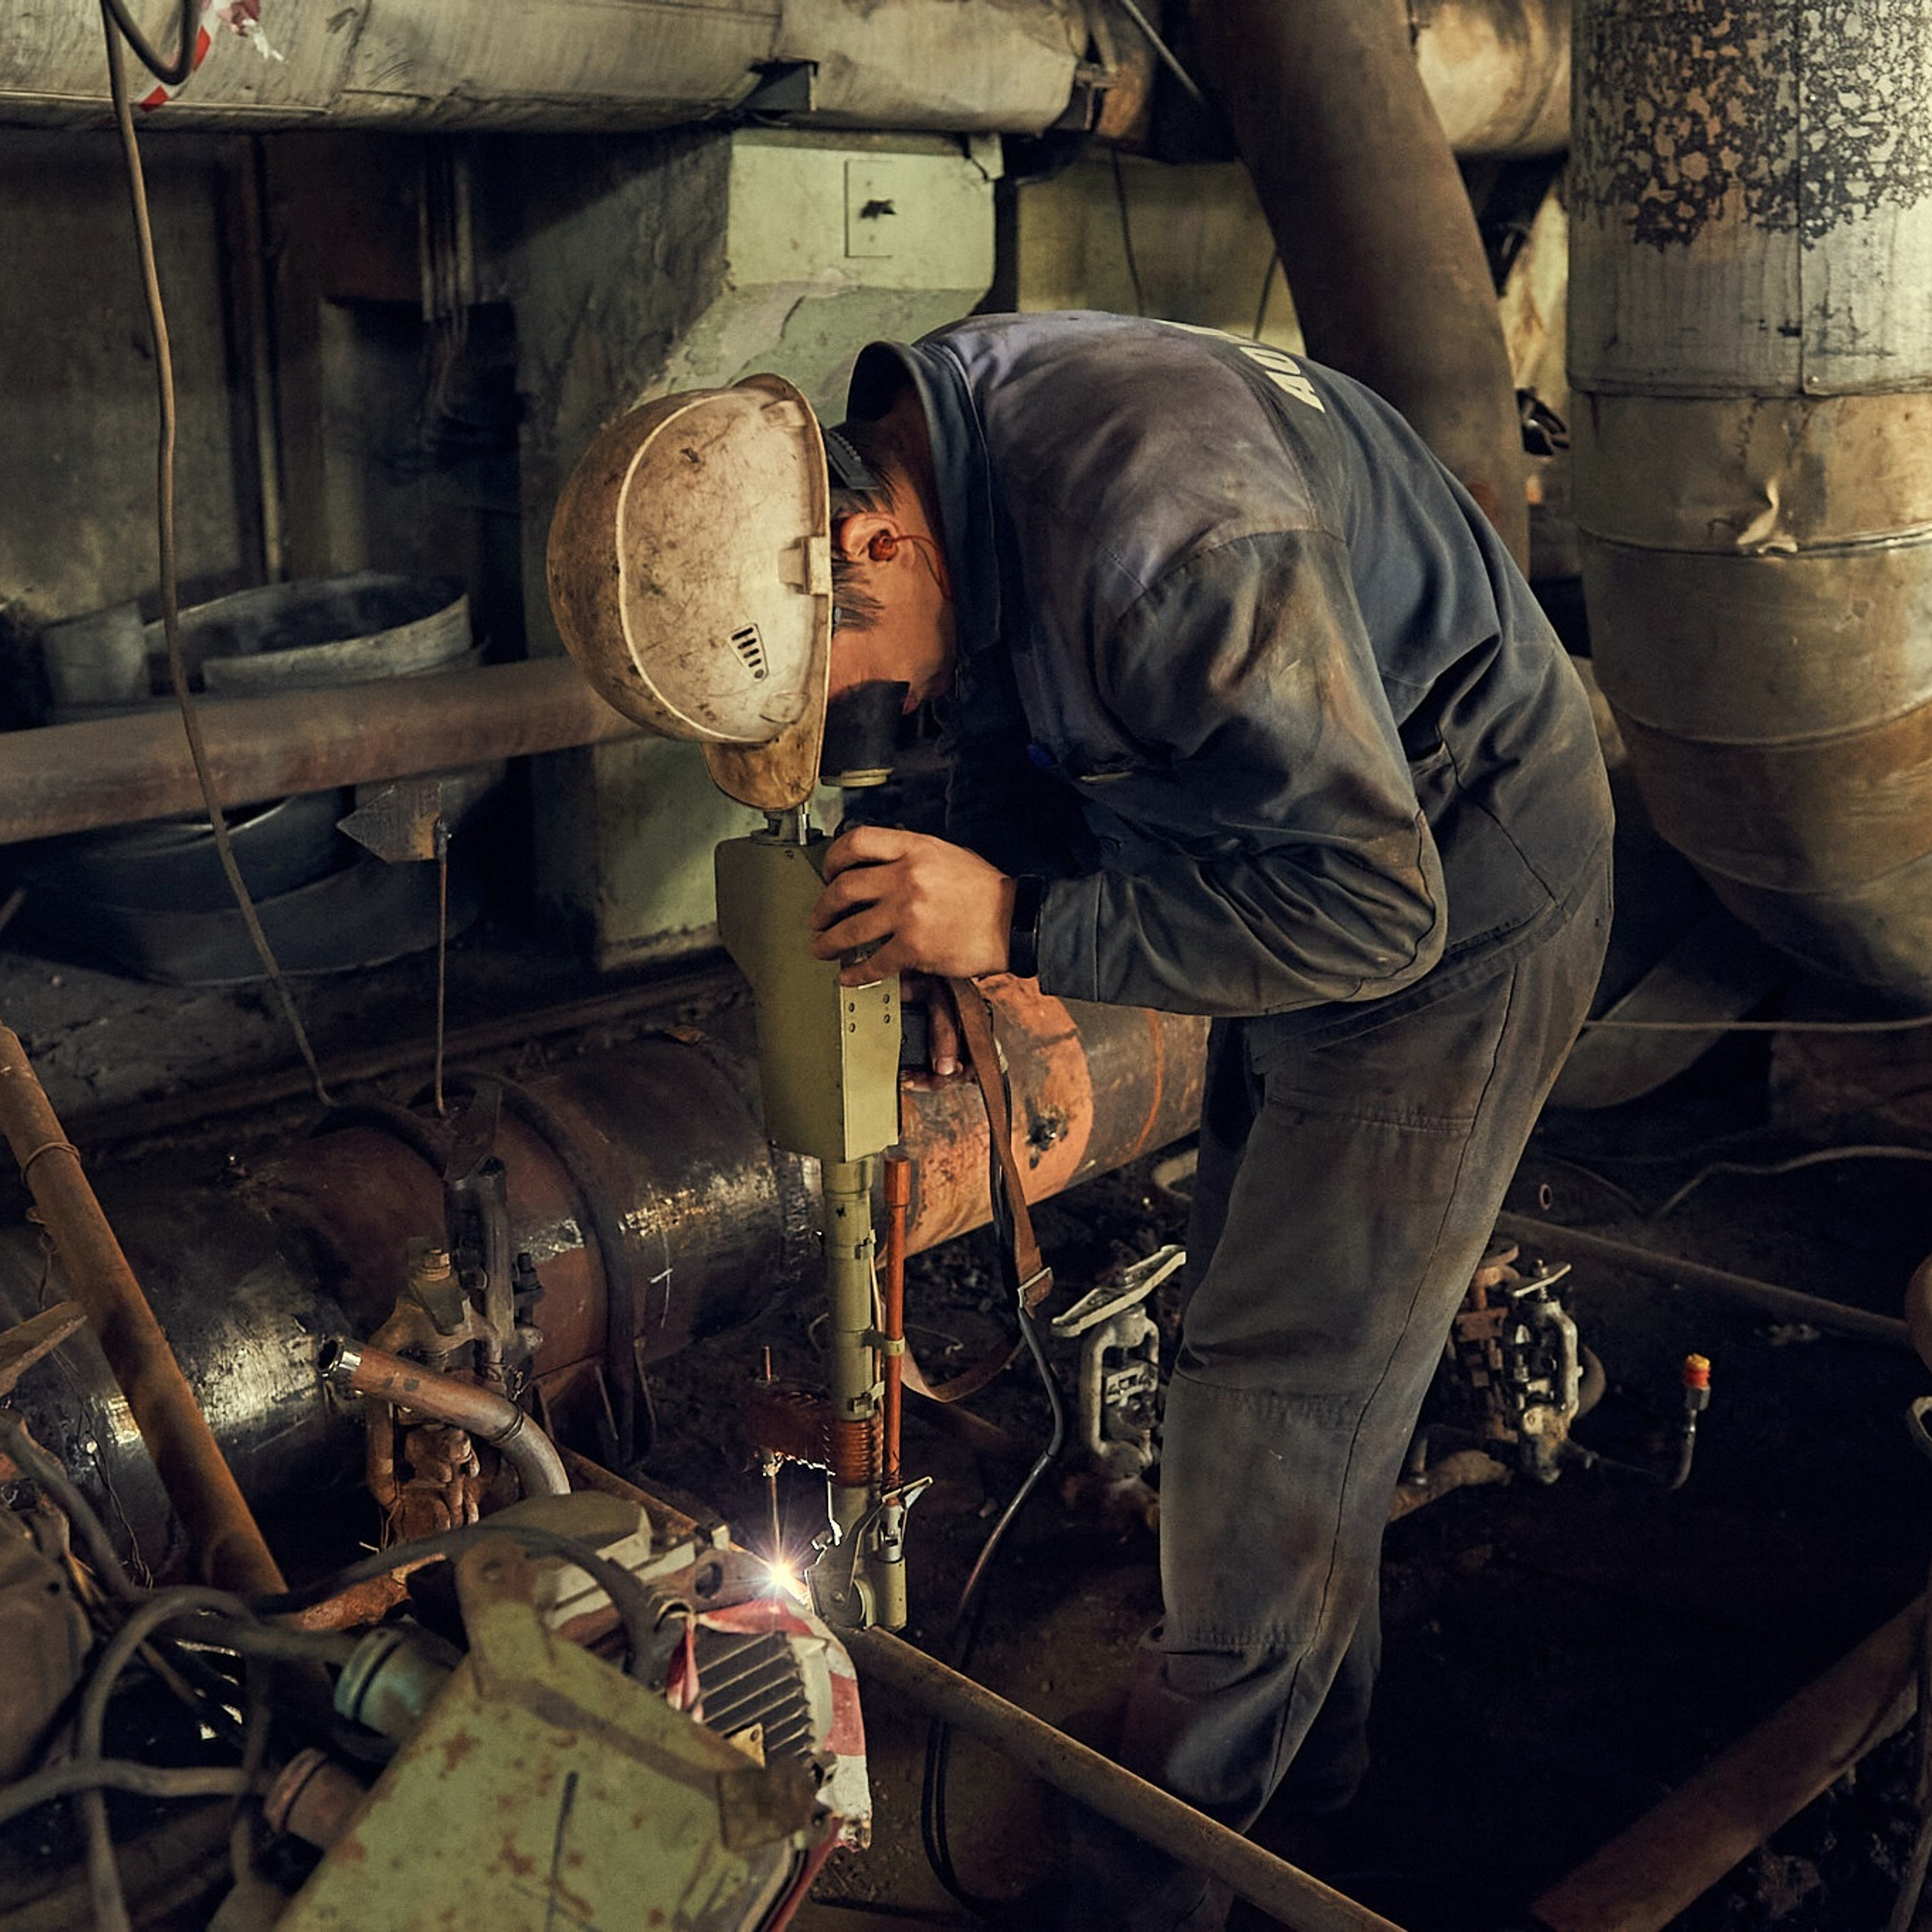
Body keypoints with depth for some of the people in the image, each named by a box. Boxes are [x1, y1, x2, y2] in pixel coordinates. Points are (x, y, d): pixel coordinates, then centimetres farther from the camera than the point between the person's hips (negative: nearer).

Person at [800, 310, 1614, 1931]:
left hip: (1447, 907, -9)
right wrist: (951, 913, -10)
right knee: (1265, 1336, 20)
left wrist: (1023, 922, -32)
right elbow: (1015, 747, 6)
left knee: (1280, 1401, -2)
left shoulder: (1169, 539, -38)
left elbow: (1371, 908, -31)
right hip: (1312, 871, 9)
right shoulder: (917, 441, -8)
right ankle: (1312, 1752, 41)